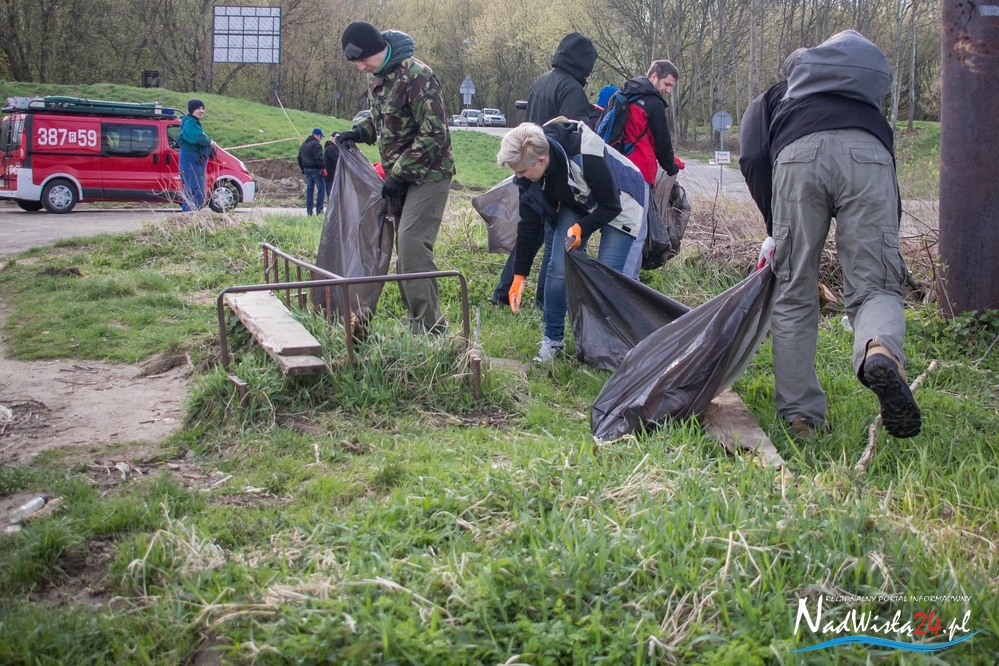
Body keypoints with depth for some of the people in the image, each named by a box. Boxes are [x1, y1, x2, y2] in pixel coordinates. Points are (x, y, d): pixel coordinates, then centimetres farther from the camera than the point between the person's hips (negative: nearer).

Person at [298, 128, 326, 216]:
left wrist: (303, 169, 24)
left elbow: (299, 158, 21)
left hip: (307, 169, 9)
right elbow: (319, 158, -22)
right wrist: (323, 167, -18)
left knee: (309, 189, 11)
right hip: (315, 169, -9)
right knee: (321, 188, -3)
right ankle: (319, 210, -8)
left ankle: (309, 211, 10)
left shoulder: (303, 144, 17)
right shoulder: (316, 144, -13)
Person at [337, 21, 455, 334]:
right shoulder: (378, 79, 9)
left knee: (411, 244, -17)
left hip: (427, 175, -9)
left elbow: (434, 134, -22)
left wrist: (399, 174, -20)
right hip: (400, 176, 9)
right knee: (404, 249, 10)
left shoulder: (416, 76, -20)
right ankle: (418, 322, 17)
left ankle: (430, 326, -12)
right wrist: (359, 133, 5)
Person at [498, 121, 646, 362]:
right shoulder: (529, 167, -22)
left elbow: (611, 206, -25)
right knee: (558, 268, -7)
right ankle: (553, 339, 9)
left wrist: (582, 228, -37)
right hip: (576, 204, 5)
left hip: (618, 204, -5)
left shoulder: (588, 158, -41)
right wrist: (519, 275, -9)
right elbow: (528, 222, -11)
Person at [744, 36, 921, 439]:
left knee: (793, 295, 8)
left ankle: (799, 415, 7)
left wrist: (774, 229, 19)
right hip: (868, 155, 1)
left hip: (799, 154, -1)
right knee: (874, 286, 2)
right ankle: (882, 351, -32)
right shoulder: (867, 107, 44)